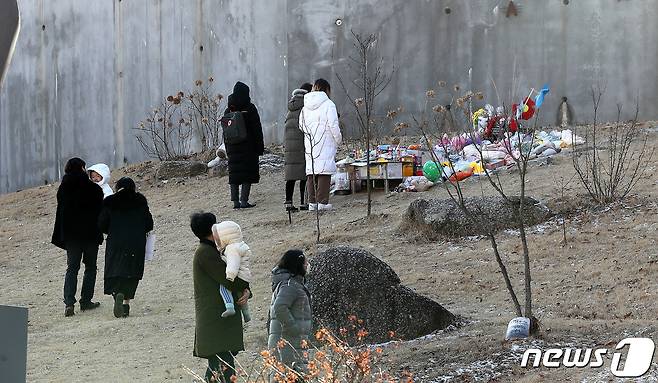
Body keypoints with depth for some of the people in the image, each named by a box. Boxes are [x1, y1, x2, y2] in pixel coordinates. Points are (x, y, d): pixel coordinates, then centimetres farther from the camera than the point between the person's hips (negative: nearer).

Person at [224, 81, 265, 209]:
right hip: (248, 146, -4)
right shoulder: (250, 109, -8)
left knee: (234, 174, 8)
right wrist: (260, 147, -3)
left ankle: (235, 201, 6)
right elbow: (257, 130, -8)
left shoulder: (228, 110, 6)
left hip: (232, 147, 4)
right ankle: (244, 200, -7)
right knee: (248, 174, -1)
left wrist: (228, 150, 16)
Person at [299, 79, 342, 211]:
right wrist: (339, 140, 2)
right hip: (325, 145, -5)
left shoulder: (305, 107, 12)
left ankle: (312, 202, 3)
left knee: (311, 171, 7)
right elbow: (333, 126, -9)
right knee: (324, 171, -5)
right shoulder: (328, 104, -6)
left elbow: (301, 126, 13)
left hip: (309, 144, 5)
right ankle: (322, 202, -9)